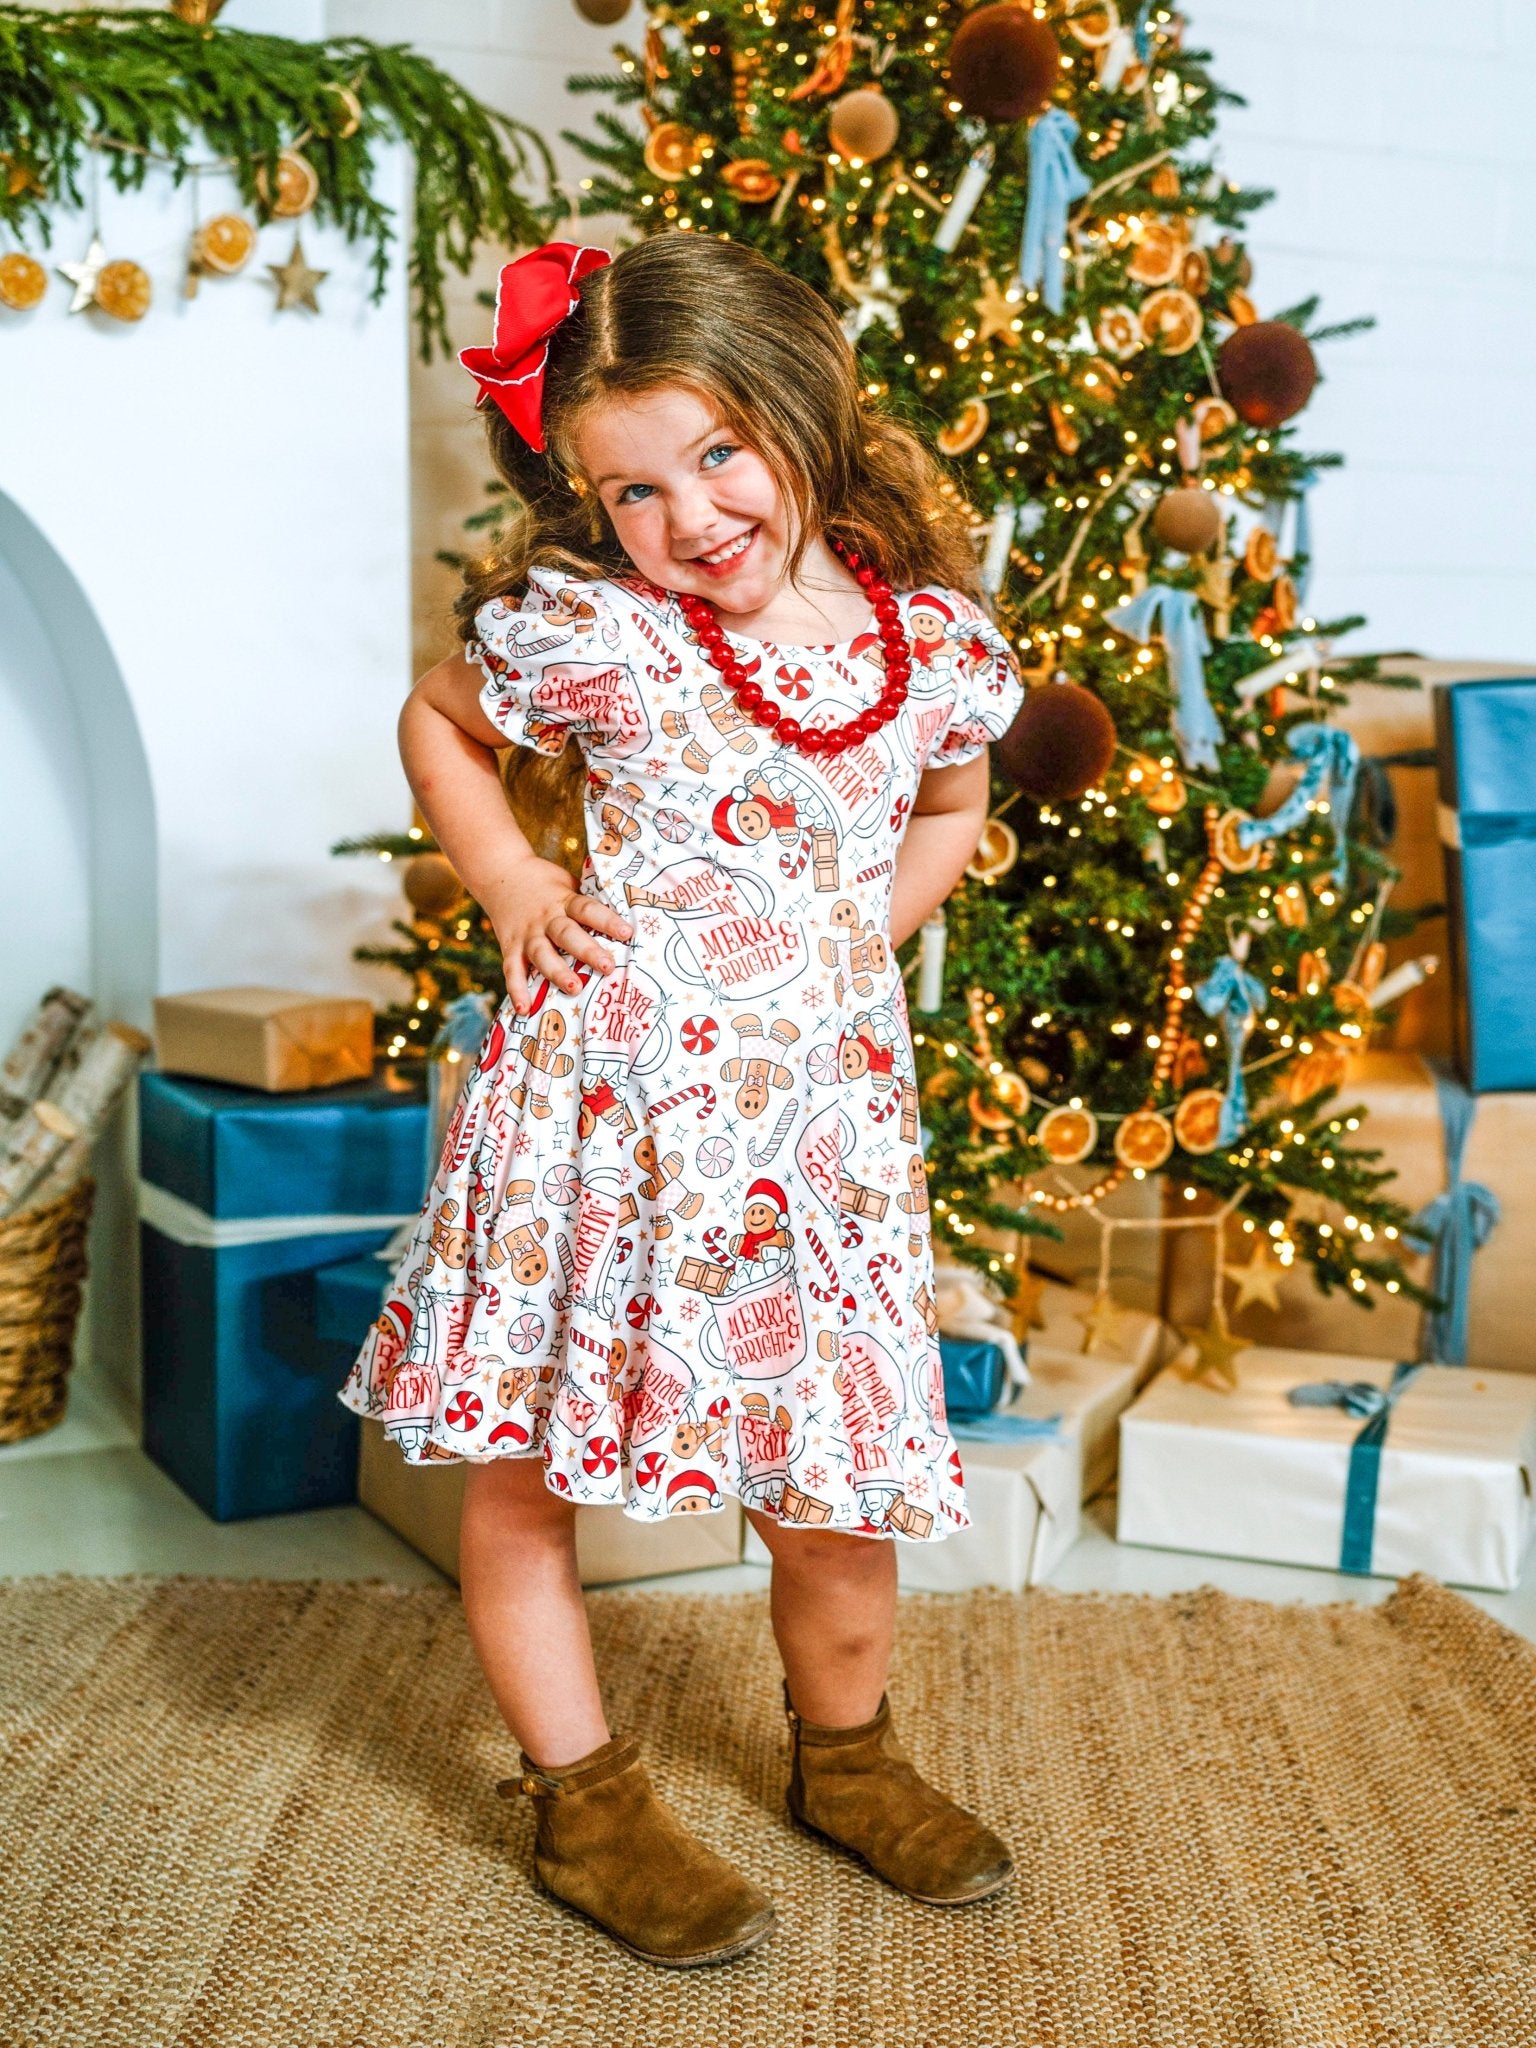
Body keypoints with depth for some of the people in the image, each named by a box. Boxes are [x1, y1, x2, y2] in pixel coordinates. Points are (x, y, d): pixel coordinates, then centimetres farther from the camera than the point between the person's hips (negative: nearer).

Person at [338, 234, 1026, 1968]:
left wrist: (876, 920, 5)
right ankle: (584, 1803, 29)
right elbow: (433, 723, 11)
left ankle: (843, 1755, 39)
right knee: (517, 1471, 7)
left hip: (821, 1109, 2)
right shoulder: (586, 634, -9)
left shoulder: (934, 639, 0)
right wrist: (510, 884, -2)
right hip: (605, 1093, -2)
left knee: (844, 1483, 10)